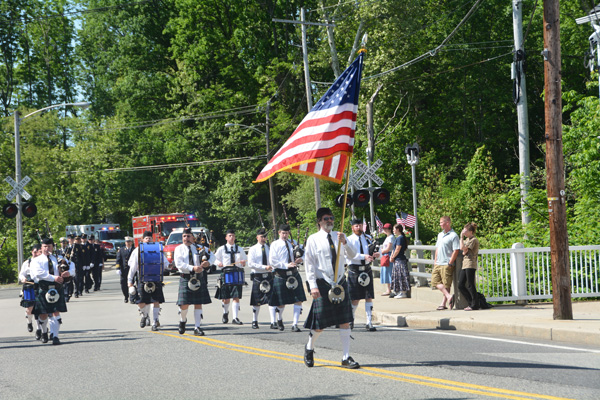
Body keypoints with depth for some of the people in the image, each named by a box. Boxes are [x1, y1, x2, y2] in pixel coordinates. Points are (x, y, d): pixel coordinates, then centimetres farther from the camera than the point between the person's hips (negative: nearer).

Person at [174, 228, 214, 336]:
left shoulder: (199, 247, 9)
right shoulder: (179, 249, 2)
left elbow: (212, 255, 12)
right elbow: (179, 264, -10)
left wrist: (208, 262, -11)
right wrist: (193, 268, -21)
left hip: (199, 278, 2)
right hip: (185, 278, -2)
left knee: (198, 303, 0)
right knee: (184, 304, -5)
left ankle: (197, 328, 5)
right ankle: (182, 321, 26)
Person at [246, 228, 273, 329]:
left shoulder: (270, 248, 9)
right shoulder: (253, 250, -1)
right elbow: (251, 264, -10)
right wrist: (264, 267, -18)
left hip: (269, 275, 2)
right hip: (257, 276, -2)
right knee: (257, 301, 5)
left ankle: (273, 322, -6)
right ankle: (255, 321, 18)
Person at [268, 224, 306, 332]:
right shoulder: (275, 245, -1)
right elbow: (272, 261, -8)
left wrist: (300, 259, 0)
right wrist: (286, 265, -17)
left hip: (294, 274, 3)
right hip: (280, 275, -3)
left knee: (298, 300, -6)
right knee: (281, 303, 4)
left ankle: (295, 324, -2)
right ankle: (279, 319, 34)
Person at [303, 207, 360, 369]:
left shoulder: (338, 236, 8)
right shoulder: (313, 239, -2)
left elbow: (352, 255, -2)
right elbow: (309, 263, -4)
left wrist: (344, 242, -21)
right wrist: (313, 286, -11)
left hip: (340, 283, 3)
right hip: (323, 283, -3)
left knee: (345, 321, -1)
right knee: (320, 325, 1)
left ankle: (346, 357, 3)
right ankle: (309, 348, 30)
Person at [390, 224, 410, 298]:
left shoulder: (400, 238, -15)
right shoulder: (398, 238, 16)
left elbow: (397, 250, -18)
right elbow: (394, 249, 18)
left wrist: (392, 257, -7)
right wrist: (392, 257, 4)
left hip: (400, 260, -10)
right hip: (397, 261, 10)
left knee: (401, 276, -7)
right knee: (398, 276, 13)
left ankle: (403, 293, -5)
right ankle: (399, 292, 18)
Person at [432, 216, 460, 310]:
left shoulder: (453, 235, -10)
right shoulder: (440, 235, 16)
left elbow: (456, 251, -14)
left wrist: (450, 263, -17)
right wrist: (435, 260, 14)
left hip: (447, 264, -8)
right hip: (438, 264, 8)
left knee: (446, 284, -4)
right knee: (435, 281, 2)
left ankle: (443, 304, -4)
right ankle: (449, 296, 1)